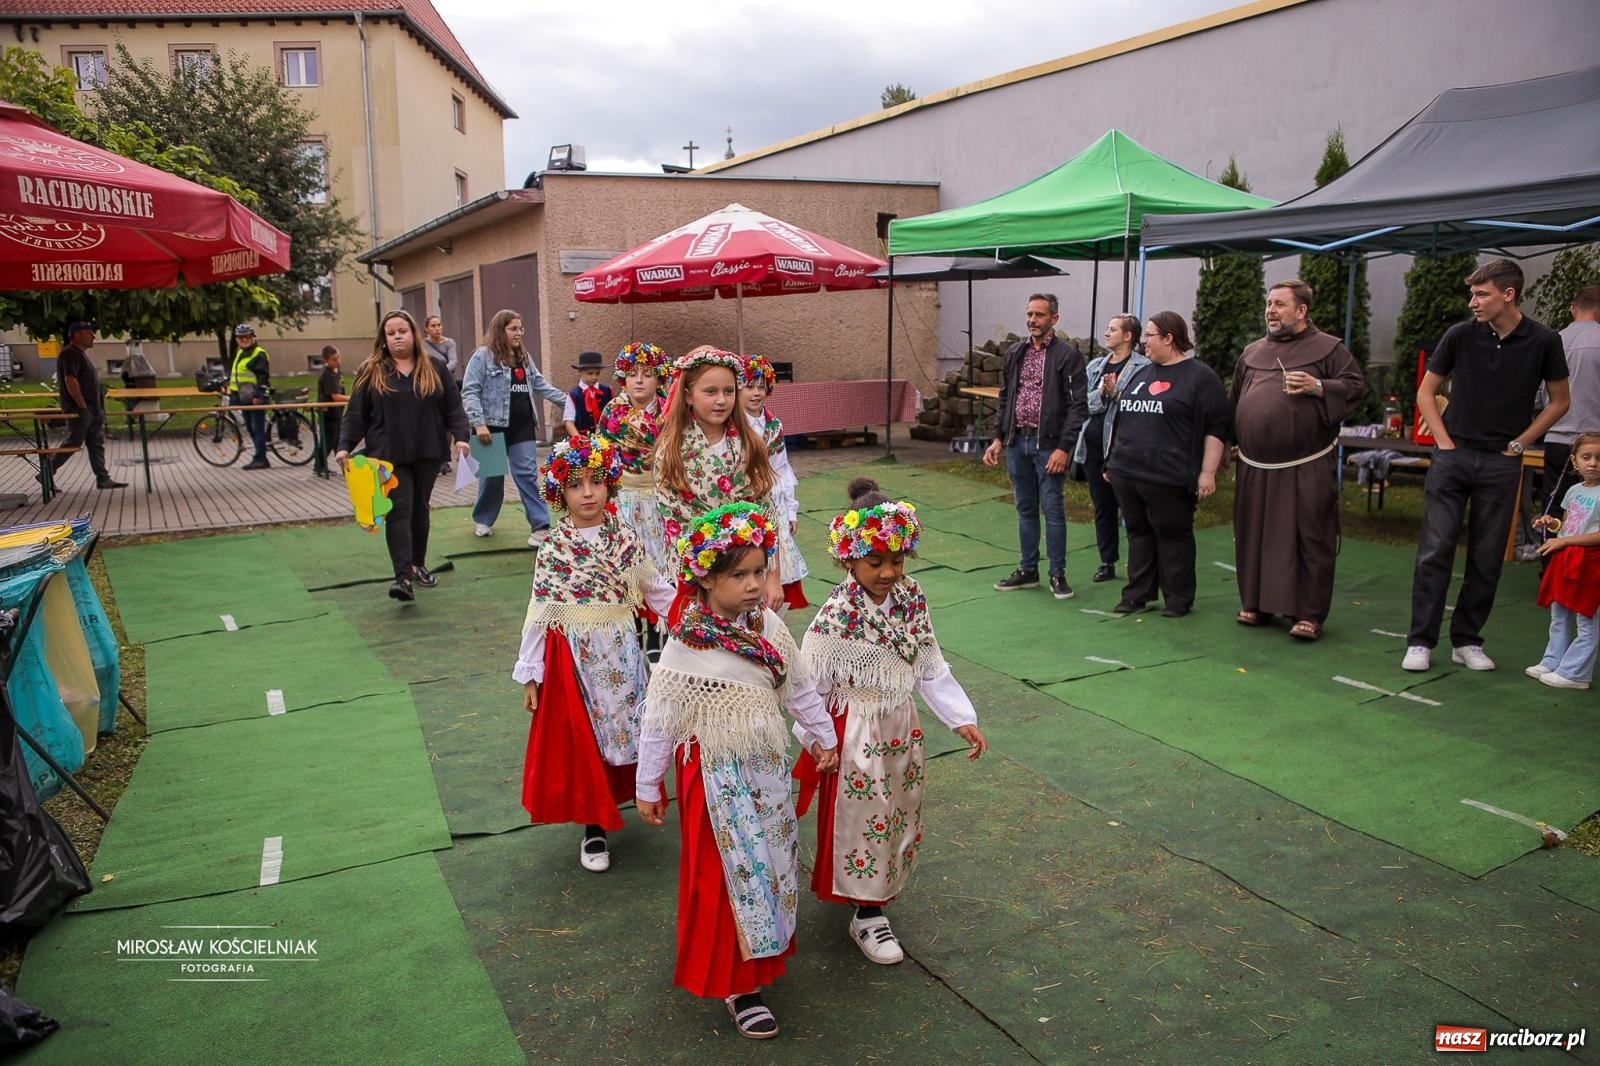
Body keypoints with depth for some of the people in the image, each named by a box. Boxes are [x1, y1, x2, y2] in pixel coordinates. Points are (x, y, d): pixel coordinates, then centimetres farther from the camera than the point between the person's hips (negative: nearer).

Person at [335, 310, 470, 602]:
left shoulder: (434, 369, 8)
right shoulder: (371, 372, 4)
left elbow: (453, 407, 6)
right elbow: (355, 415, 2)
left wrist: (460, 436, -9)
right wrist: (345, 447, -8)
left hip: (427, 454, 2)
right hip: (389, 456, -2)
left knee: (419, 509, 12)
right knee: (399, 511, -10)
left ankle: (417, 565, 27)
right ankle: (403, 576, -15)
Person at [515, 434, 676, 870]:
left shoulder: (625, 539, 0)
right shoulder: (553, 549, -8)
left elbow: (655, 588, 9)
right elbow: (539, 612, -6)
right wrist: (529, 672, -5)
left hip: (620, 654, 3)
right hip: (574, 656, -3)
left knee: (622, 730, 11)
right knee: (581, 739, 5)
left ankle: (609, 809, 33)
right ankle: (594, 829, 20)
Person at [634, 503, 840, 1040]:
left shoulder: (769, 624, -6)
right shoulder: (686, 645, -21)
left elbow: (800, 686, 9)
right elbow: (658, 720, -12)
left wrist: (823, 737, 18)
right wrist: (647, 787, -6)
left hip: (769, 764, 6)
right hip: (718, 775, -5)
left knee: (772, 860, 18)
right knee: (731, 870, 3)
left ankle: (760, 952, 41)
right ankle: (735, 982, 20)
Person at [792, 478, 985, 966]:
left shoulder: (911, 598, -5)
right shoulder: (835, 617, -23)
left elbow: (931, 667, 4)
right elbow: (811, 689, -15)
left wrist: (962, 718, 3)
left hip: (901, 728, 6)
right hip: (856, 734, -6)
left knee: (900, 813, 19)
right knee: (862, 817, 7)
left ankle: (880, 889, 43)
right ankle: (866, 914, 26)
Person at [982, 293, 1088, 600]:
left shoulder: (1067, 355, -7)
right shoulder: (1015, 353, 11)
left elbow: (1078, 405, -10)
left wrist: (1064, 447, -16)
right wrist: (998, 438, 8)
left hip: (1048, 444, -6)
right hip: (1017, 441, 6)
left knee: (1053, 509, -1)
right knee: (1025, 509, 13)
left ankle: (1057, 574, 9)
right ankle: (1028, 570, 22)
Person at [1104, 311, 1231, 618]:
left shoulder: (1200, 377, -5)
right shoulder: (1139, 374, 15)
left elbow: (1216, 428, -8)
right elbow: (1121, 419, 23)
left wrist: (1207, 472, -13)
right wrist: (1112, 460, 20)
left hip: (1168, 478, -6)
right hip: (1126, 472, 6)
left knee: (1173, 536, 3)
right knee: (1139, 533, 12)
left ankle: (1179, 599, 13)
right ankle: (1137, 593, 21)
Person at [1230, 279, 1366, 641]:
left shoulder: (1328, 348, 2)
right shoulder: (1252, 352, 15)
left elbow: (1355, 386, -4)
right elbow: (1234, 400, 20)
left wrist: (1317, 387, -18)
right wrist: (1231, 439, 15)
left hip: (1307, 468, -4)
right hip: (1256, 468, 5)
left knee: (1310, 540, -2)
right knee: (1255, 537, 9)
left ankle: (1309, 613, 4)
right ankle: (1256, 603, 21)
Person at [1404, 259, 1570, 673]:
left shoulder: (1543, 341, -2)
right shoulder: (1460, 335, -3)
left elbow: (1559, 402, 10)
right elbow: (1426, 393, 7)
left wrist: (1520, 443, 2)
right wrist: (1444, 441, -1)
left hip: (1501, 464, 1)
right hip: (1452, 456, 0)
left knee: (1486, 560, 5)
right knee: (1434, 552, -4)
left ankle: (1467, 641, 17)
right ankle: (1420, 641, 2)